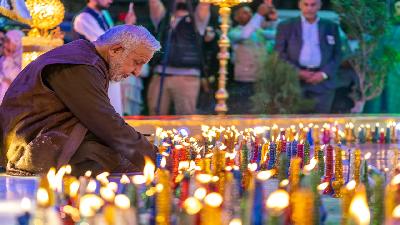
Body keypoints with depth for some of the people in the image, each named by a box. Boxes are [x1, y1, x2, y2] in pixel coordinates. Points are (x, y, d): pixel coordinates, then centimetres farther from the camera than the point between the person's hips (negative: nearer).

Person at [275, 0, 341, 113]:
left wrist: (324, 74, -6)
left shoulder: (331, 27, 14)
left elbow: (337, 55, 11)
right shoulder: (286, 26, 10)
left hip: (322, 82, 1)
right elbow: (279, 54, 4)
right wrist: (297, 72, -9)